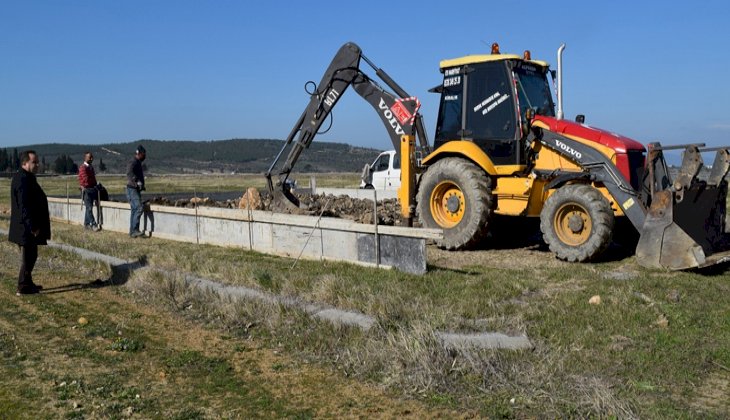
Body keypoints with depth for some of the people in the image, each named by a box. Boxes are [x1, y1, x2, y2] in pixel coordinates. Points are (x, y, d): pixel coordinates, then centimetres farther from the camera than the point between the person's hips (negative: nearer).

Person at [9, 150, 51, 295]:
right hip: (27, 228, -10)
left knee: (29, 256, 17)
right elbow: (24, 205, -24)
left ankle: (27, 283, 27)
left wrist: (34, 226, 21)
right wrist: (32, 226, -23)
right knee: (28, 257, -2)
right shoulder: (23, 179, -18)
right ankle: (23, 287, 5)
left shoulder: (26, 177, 14)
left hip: (27, 227, 10)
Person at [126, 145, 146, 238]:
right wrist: (137, 182, -41)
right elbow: (129, 173, -31)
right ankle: (134, 230, -20)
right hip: (132, 189, -11)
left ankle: (132, 231, 14)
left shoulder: (138, 163, 18)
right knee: (139, 208, -18)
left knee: (134, 210, 11)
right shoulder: (133, 162, -13)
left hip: (136, 190, 11)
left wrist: (142, 185, 35)